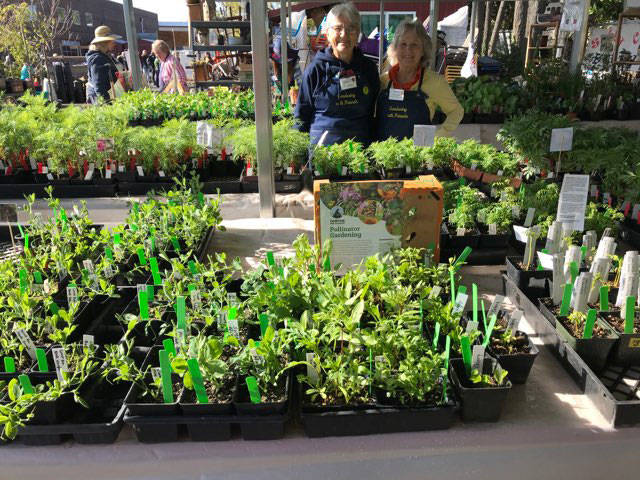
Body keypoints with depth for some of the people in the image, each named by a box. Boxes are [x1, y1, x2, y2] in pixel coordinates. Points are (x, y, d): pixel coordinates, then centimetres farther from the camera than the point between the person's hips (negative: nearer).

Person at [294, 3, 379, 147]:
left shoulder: (369, 68, 8)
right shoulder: (316, 69, 0)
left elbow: (376, 112, 16)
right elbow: (302, 115, 4)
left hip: (361, 146, 3)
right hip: (323, 146, -2)